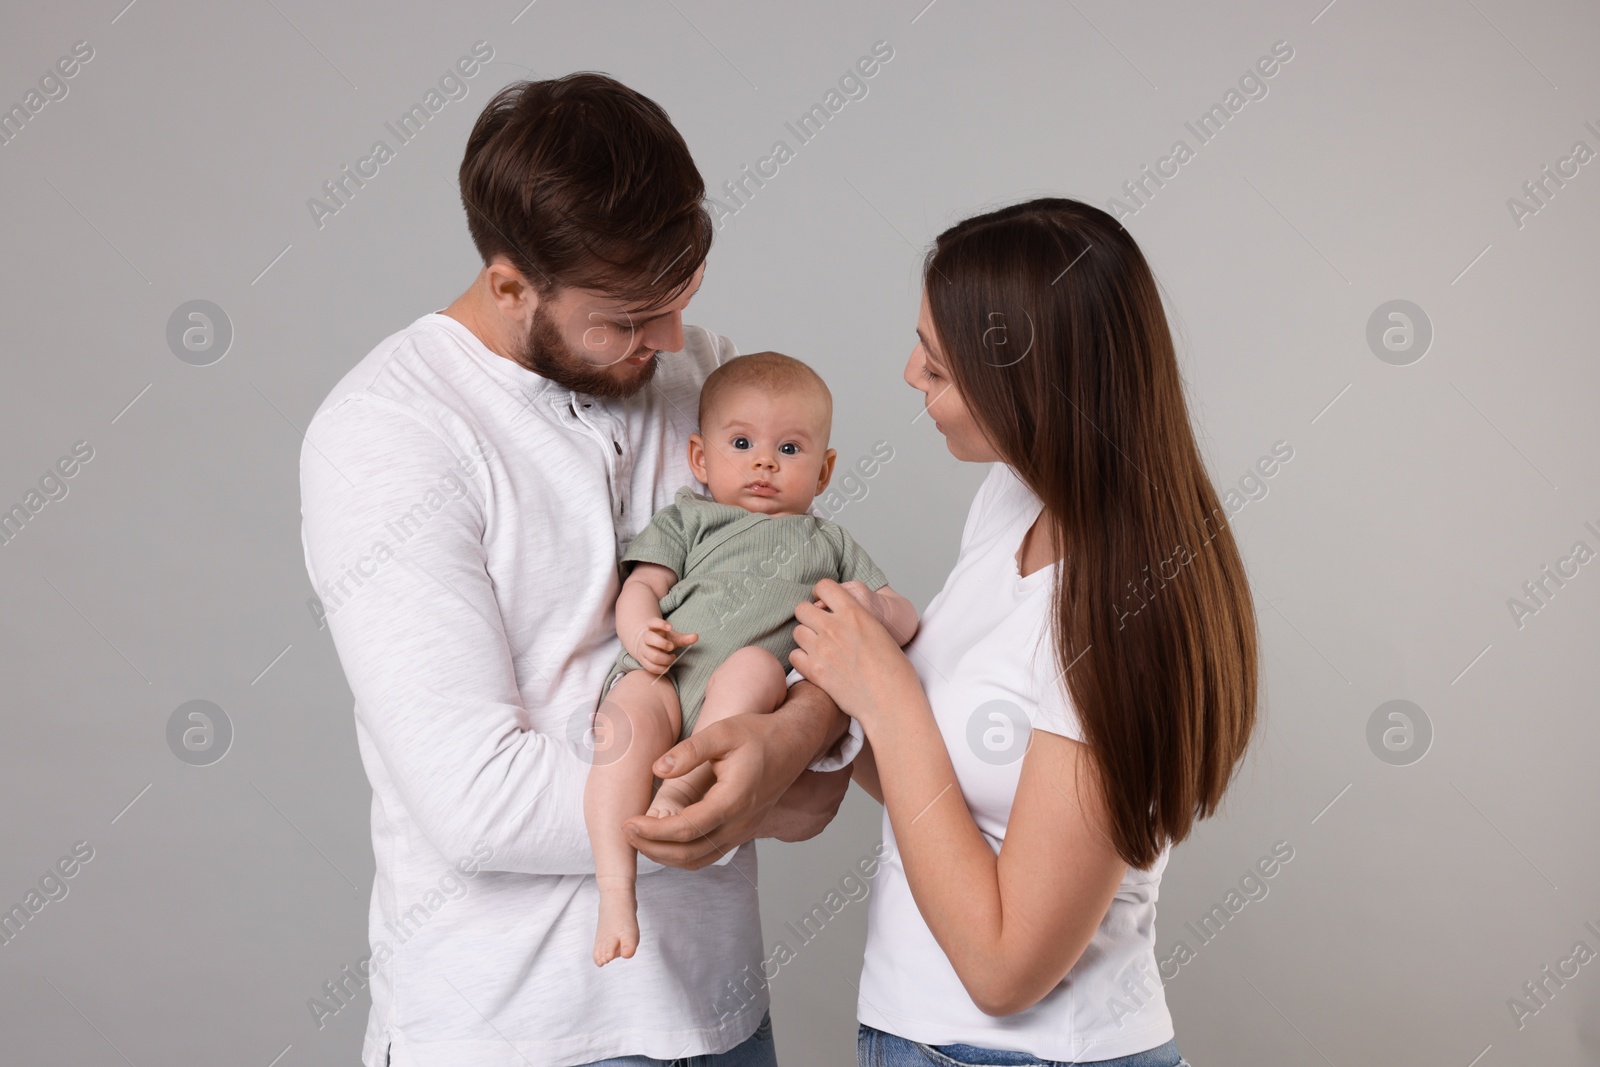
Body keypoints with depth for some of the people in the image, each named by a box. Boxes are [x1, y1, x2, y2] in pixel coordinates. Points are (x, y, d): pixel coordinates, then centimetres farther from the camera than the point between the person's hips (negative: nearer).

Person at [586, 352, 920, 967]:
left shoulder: (829, 542, 31)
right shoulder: (689, 518, 29)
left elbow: (905, 621, 24)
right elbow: (642, 586, 15)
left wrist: (871, 605, -1)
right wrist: (640, 630, -9)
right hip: (663, 673, 0)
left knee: (753, 665, -33)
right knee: (629, 710, -34)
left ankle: (681, 788, -38)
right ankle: (615, 889, -38)